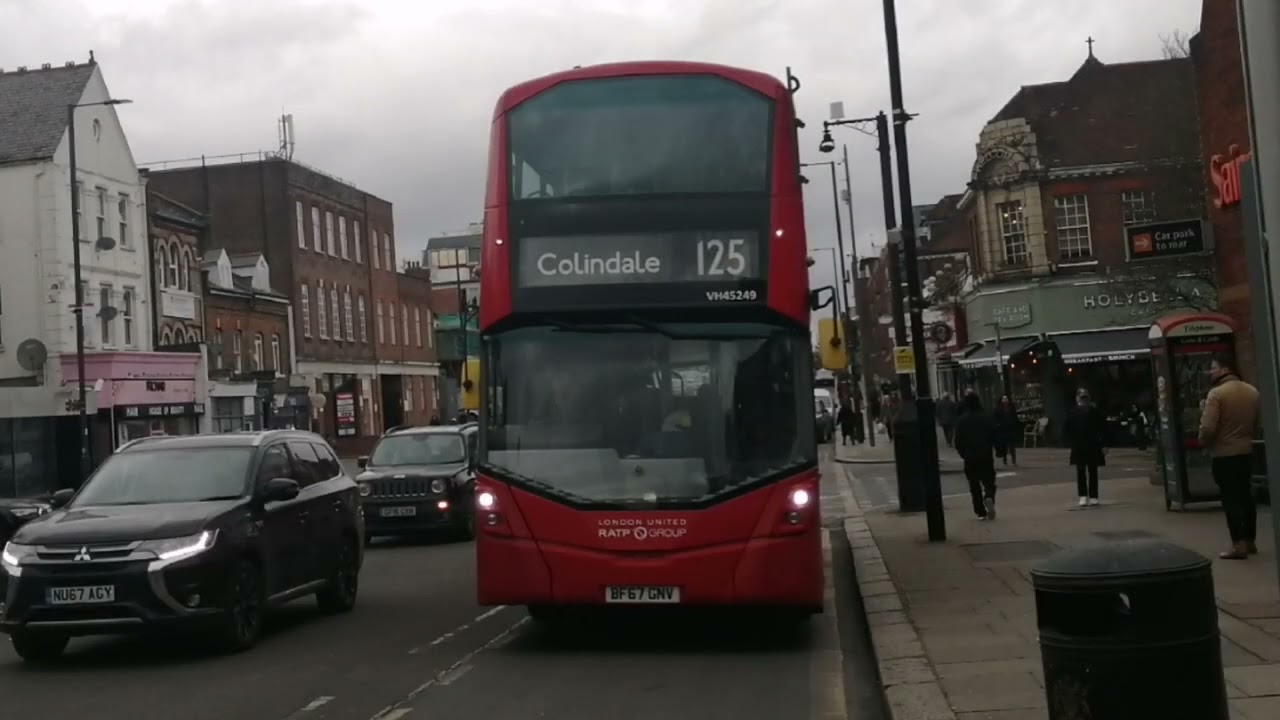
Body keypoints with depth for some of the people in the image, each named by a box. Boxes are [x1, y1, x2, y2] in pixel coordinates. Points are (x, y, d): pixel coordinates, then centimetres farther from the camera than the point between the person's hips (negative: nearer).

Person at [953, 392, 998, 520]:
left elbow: (958, 441, -4)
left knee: (974, 486, 9)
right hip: (987, 456, 0)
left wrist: (963, 454, 10)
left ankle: (980, 512, 5)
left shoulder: (961, 421, -5)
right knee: (989, 482, 7)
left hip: (970, 458, 0)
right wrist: (993, 450, 14)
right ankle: (989, 498, -24)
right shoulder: (987, 418, -2)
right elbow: (996, 436, -1)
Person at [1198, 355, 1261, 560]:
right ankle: (1250, 541, 22)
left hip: (1224, 454, -7)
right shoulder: (1252, 391, 5)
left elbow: (1208, 427, -21)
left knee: (1230, 498, -4)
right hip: (1246, 451, 7)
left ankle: (1238, 545, -6)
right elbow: (1257, 422, 11)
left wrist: (1205, 442, -2)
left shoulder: (1217, 393, -17)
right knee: (1246, 495, 15)